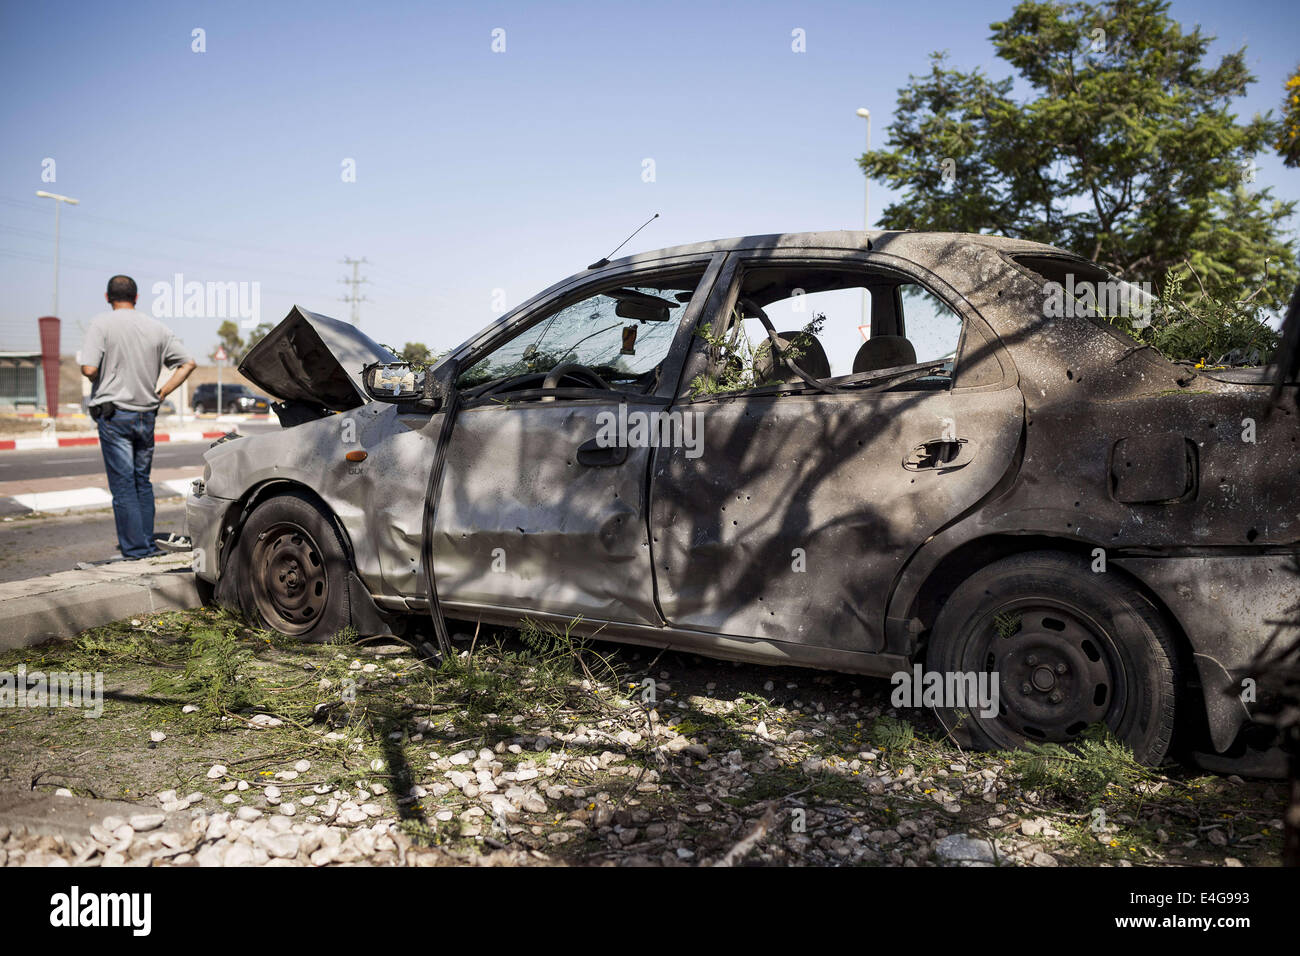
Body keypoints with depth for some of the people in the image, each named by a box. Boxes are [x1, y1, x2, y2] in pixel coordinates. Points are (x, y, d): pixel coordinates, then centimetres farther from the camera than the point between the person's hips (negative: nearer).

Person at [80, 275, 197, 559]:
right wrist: (161, 393, 7)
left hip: (113, 414, -4)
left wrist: (104, 383, 5)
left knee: (123, 485, 0)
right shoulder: (156, 327, 6)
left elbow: (89, 368, -16)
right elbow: (187, 363, 6)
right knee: (142, 482, 16)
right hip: (146, 415, 4)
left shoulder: (101, 323, -7)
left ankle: (135, 548, 2)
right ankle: (147, 543, 20)